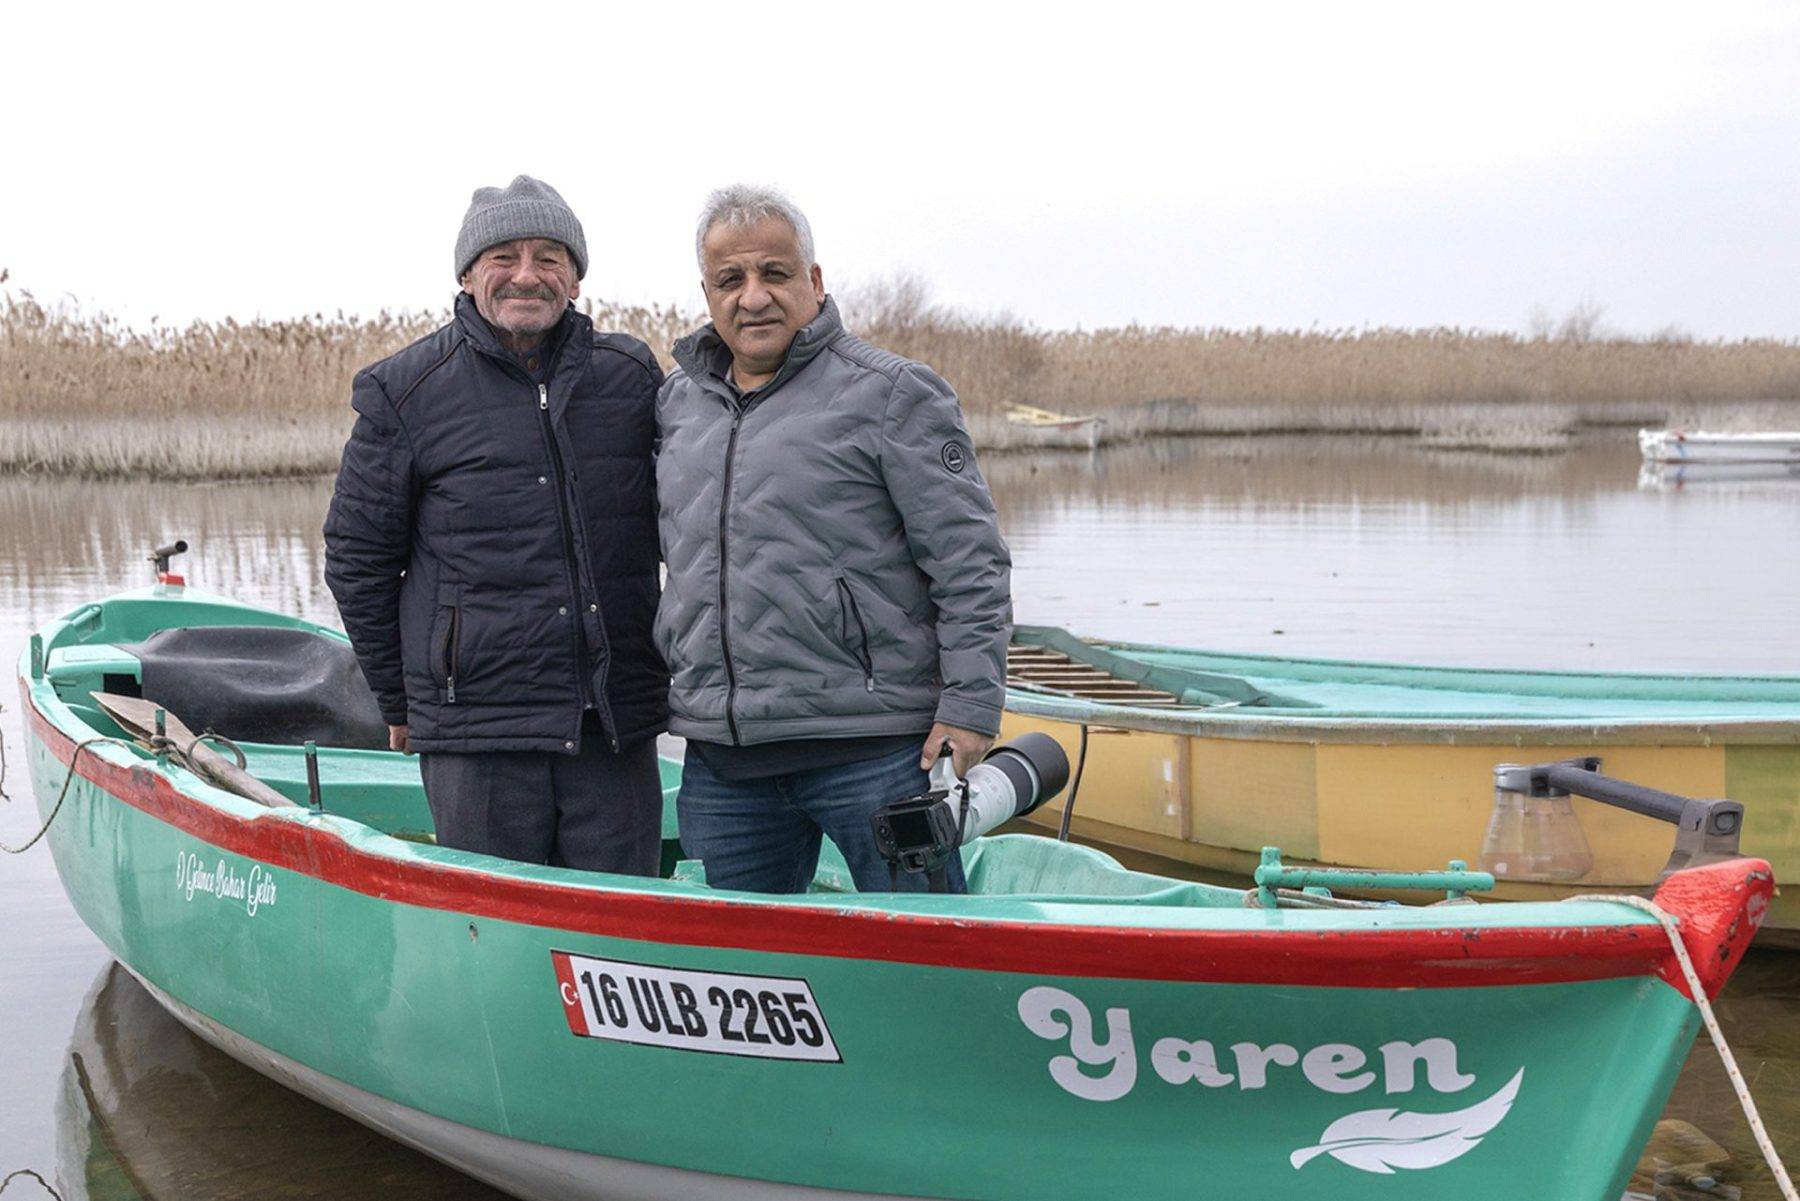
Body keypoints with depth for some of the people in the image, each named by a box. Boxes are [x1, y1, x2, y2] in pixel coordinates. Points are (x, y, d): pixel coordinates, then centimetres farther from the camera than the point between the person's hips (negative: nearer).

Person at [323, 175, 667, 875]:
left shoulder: (633, 377, 7)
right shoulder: (403, 391, 1)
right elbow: (358, 559, 7)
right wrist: (398, 701, 9)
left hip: (618, 727, 2)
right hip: (476, 735, -2)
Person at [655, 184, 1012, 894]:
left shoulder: (890, 395, -3)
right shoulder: (675, 403, 14)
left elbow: (971, 563, -7)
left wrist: (969, 708, -13)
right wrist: (689, 693, 21)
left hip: (873, 748, -5)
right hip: (719, 761, 6)